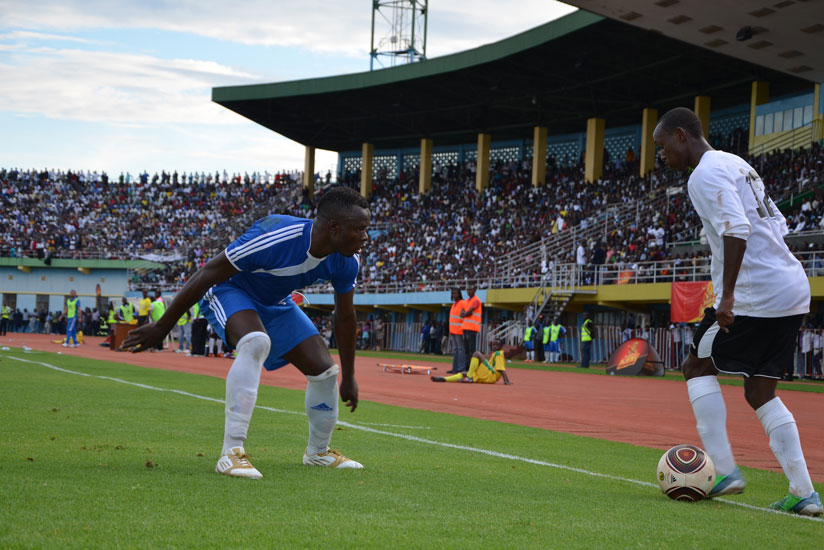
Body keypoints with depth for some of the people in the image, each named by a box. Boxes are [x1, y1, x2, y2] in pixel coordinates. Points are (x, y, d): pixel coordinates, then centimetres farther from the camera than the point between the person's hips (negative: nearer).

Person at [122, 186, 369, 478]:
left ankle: (318, 451, 28)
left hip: (275, 302, 7)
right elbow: (206, 274, -30)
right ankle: (231, 453, -36)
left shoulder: (345, 262, -18)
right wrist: (161, 327, -23)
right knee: (256, 342, -37)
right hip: (228, 290, -7)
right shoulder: (274, 238, -39)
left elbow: (345, 315, 1)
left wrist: (348, 376, 10)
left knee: (324, 369, 0)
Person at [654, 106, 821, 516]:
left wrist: (727, 295, -24)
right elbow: (777, 225, 23)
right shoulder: (736, 164, 21)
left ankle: (725, 471, 0)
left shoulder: (705, 175, -9)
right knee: (760, 393, 12)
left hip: (757, 296, -9)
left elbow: (736, 231, -23)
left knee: (698, 367, 6)